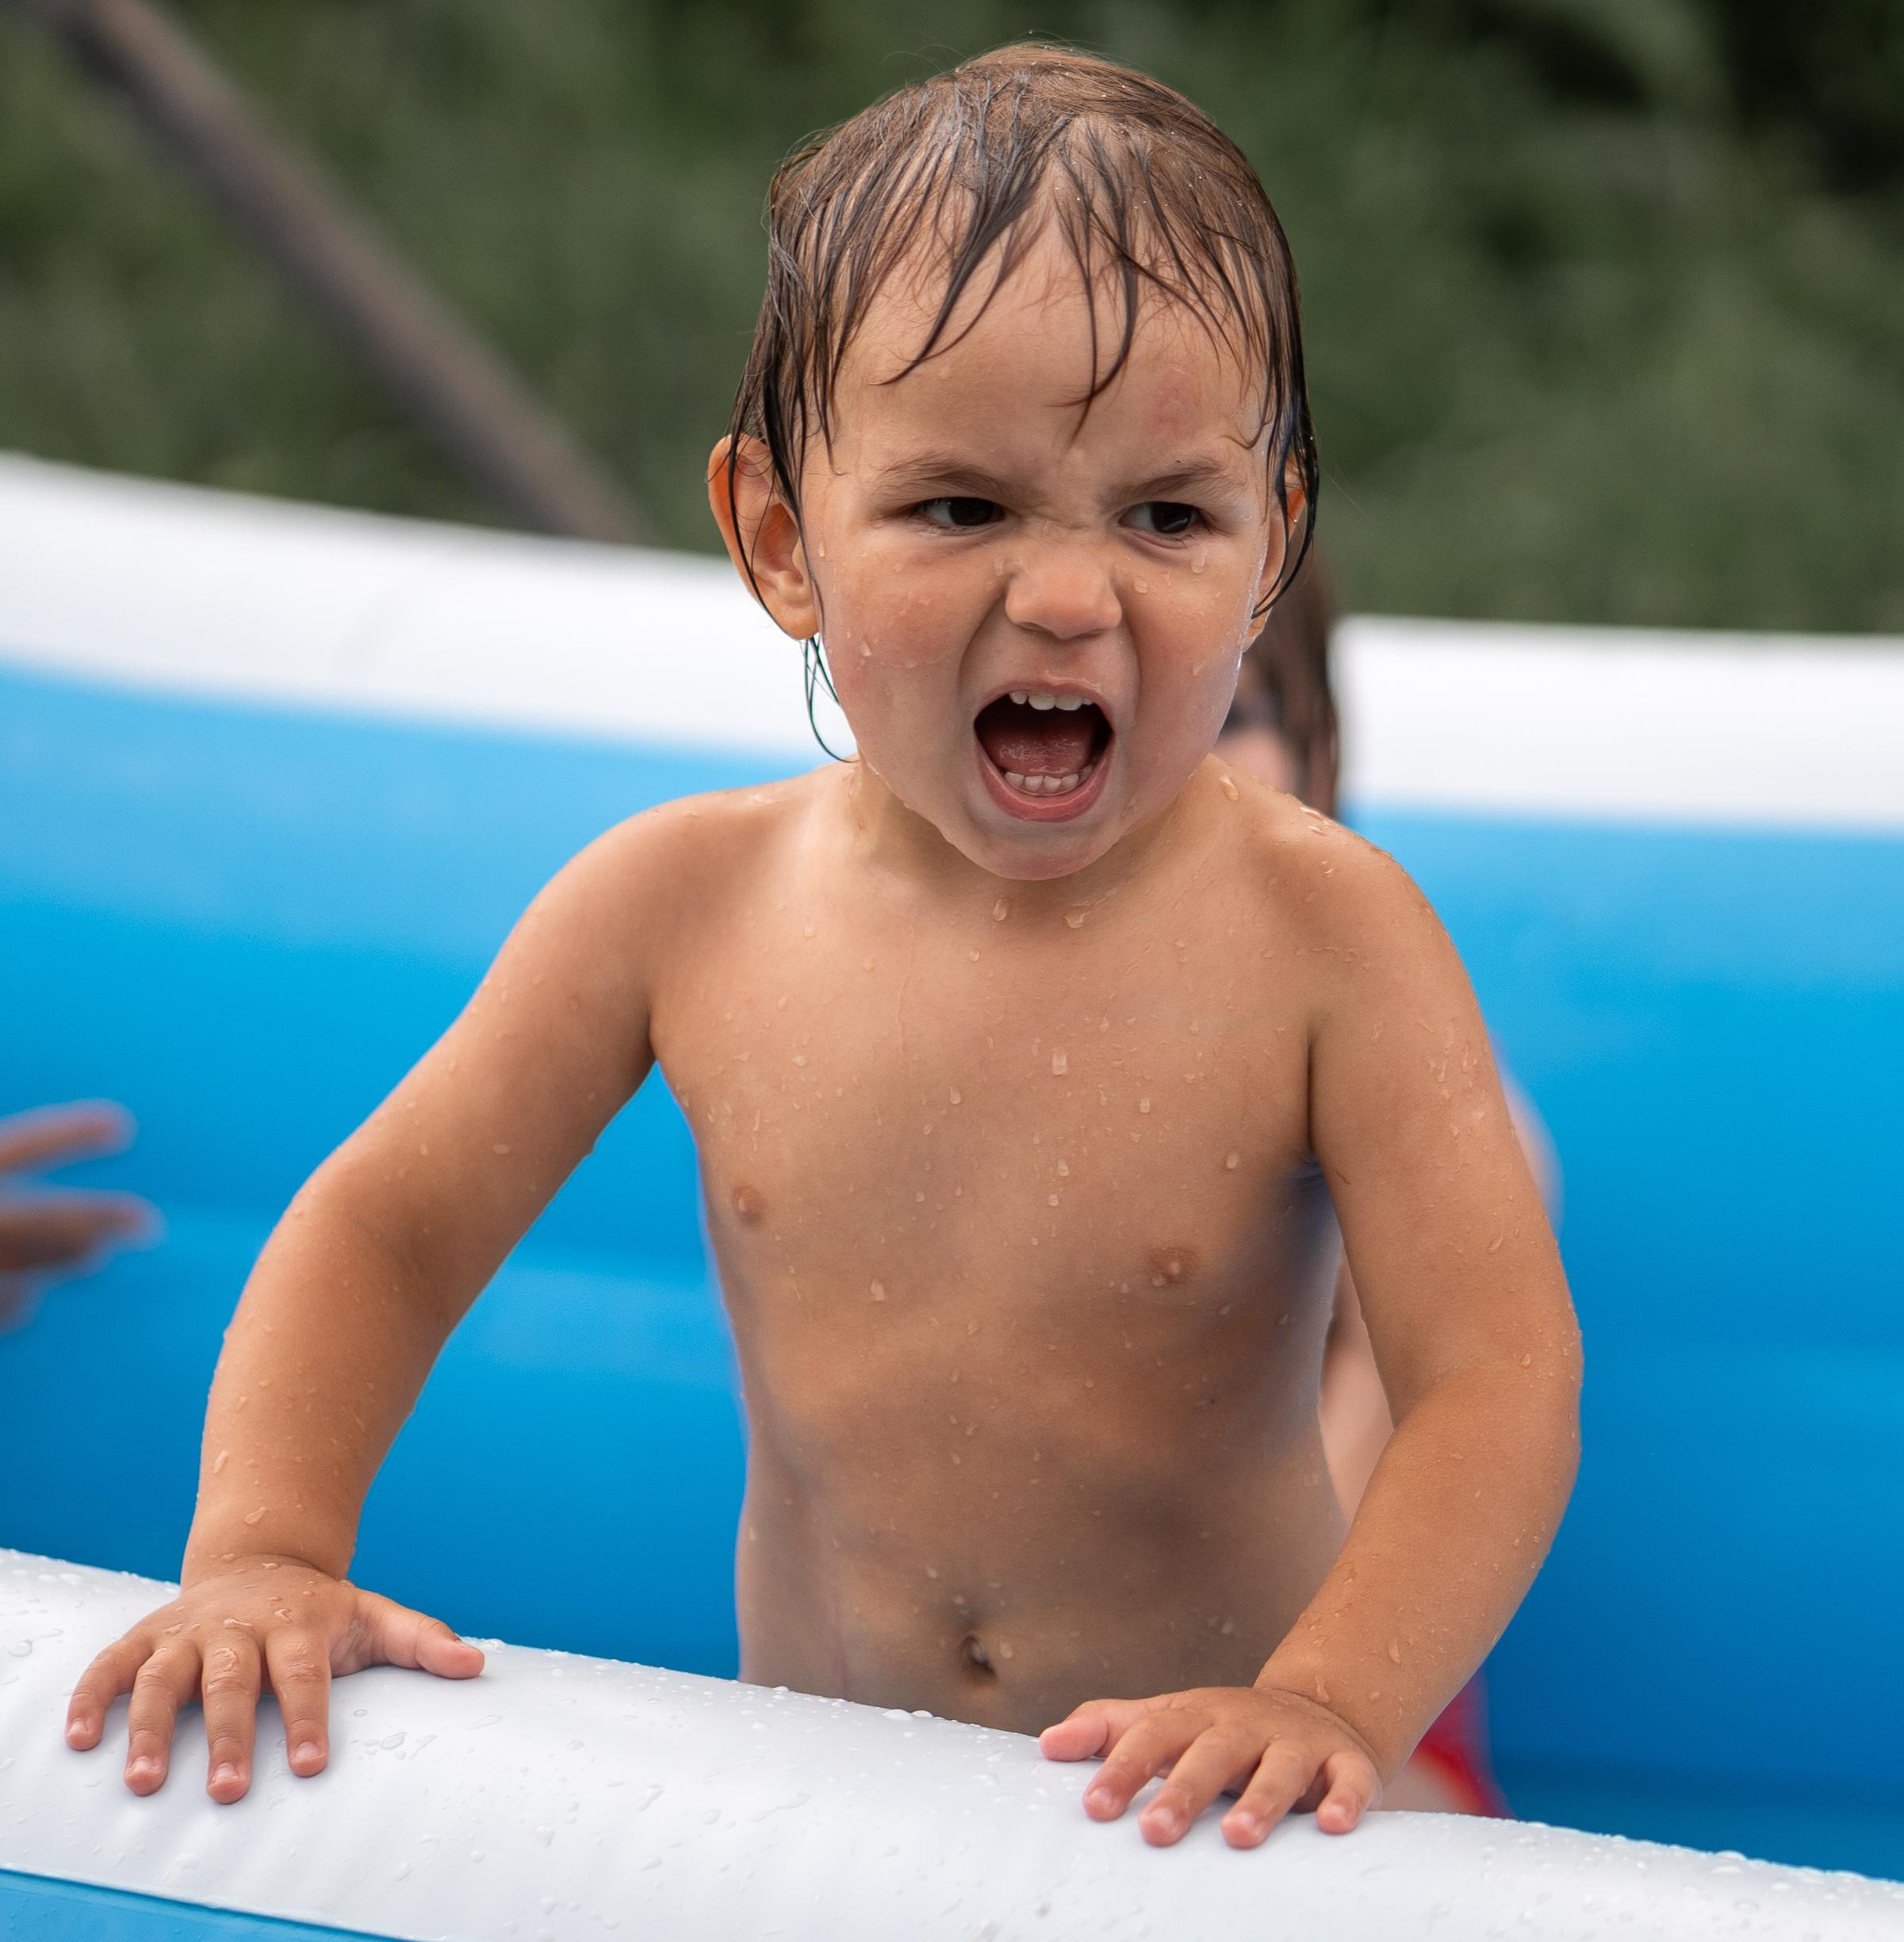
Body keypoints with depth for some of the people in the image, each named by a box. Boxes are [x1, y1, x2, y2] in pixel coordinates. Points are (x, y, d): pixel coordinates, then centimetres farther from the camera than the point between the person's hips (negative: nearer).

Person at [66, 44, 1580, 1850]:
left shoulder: (1321, 935, -19)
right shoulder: (683, 902, -10)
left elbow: (1497, 1378, -23)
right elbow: (389, 1222, 0)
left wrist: (1331, 1703, -39)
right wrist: (266, 1547, -16)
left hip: (1195, 1809, -2)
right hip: (809, 1775, 3)